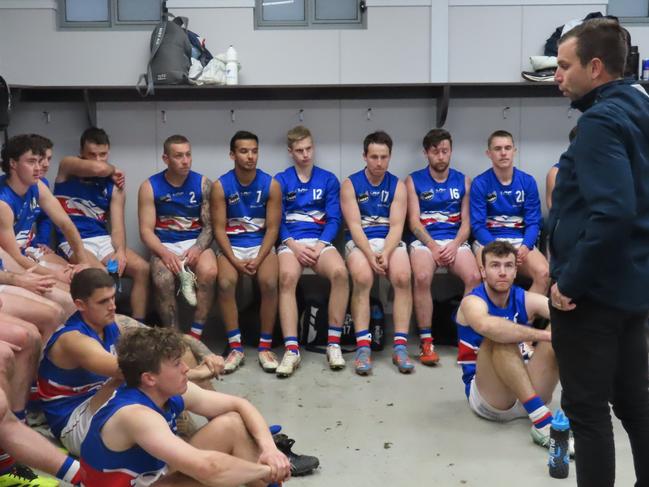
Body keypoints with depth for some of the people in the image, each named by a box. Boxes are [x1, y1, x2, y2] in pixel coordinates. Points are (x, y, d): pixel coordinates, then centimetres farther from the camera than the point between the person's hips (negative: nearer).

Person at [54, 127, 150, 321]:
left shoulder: (113, 185, 9)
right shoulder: (67, 166, 0)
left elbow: (117, 226, -1)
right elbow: (98, 169, -23)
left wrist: (120, 251, -21)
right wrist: (113, 169, 1)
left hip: (103, 239, 5)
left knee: (142, 268, -14)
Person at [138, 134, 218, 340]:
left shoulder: (203, 184, 3)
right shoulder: (150, 187, 1)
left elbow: (209, 225, 1)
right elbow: (146, 230, -4)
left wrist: (198, 248, -20)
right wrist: (164, 253, -22)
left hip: (196, 242, 1)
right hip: (164, 245, 0)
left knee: (209, 272, -33)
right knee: (162, 281, -33)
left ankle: (195, 336, -22)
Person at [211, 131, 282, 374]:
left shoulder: (271, 185, -3)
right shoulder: (220, 186, -4)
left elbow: (272, 228, -4)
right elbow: (219, 228, -5)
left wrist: (258, 260, -16)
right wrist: (235, 261, -17)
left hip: (262, 244, 0)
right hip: (231, 245, 0)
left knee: (269, 283, -29)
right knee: (225, 283, -29)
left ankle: (265, 347, -14)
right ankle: (235, 347, -16)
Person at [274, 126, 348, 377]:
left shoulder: (328, 180, 13)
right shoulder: (281, 181, 11)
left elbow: (333, 220, 6)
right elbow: (277, 221, 4)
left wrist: (319, 246, -11)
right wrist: (295, 246, -13)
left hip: (321, 241, 1)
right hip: (291, 242, -1)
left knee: (340, 272, -32)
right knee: (287, 277, -34)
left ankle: (333, 343, -22)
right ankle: (291, 349, -33)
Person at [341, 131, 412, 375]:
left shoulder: (397, 185, 7)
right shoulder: (350, 184, 3)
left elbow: (396, 225, -2)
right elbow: (354, 225, -6)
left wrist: (385, 254, -21)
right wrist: (370, 255, -21)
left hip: (390, 241, 2)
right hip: (359, 242, -1)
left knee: (403, 278, -28)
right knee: (362, 279, -32)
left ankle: (400, 345, -24)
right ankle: (363, 346, -29)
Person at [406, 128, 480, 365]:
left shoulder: (462, 181, 15)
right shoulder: (414, 181, 9)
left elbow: (466, 221, 9)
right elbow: (414, 221, 0)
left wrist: (455, 245, -11)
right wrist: (433, 245, -15)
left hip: (455, 241, 2)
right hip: (424, 240, -2)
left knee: (474, 277, -29)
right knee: (422, 278, -33)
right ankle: (426, 342, -22)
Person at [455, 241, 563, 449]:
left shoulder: (525, 300, -1)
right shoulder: (473, 301, -12)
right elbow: (486, 326, -38)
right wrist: (542, 335, -36)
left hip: (528, 394, 4)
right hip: (484, 396, -4)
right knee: (499, 336, -31)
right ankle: (541, 421, -38)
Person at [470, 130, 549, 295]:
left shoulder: (528, 182, 5)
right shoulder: (480, 183, -3)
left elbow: (533, 223, 3)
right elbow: (478, 225, -6)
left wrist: (525, 246, -17)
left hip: (520, 240, 3)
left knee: (543, 273, -26)